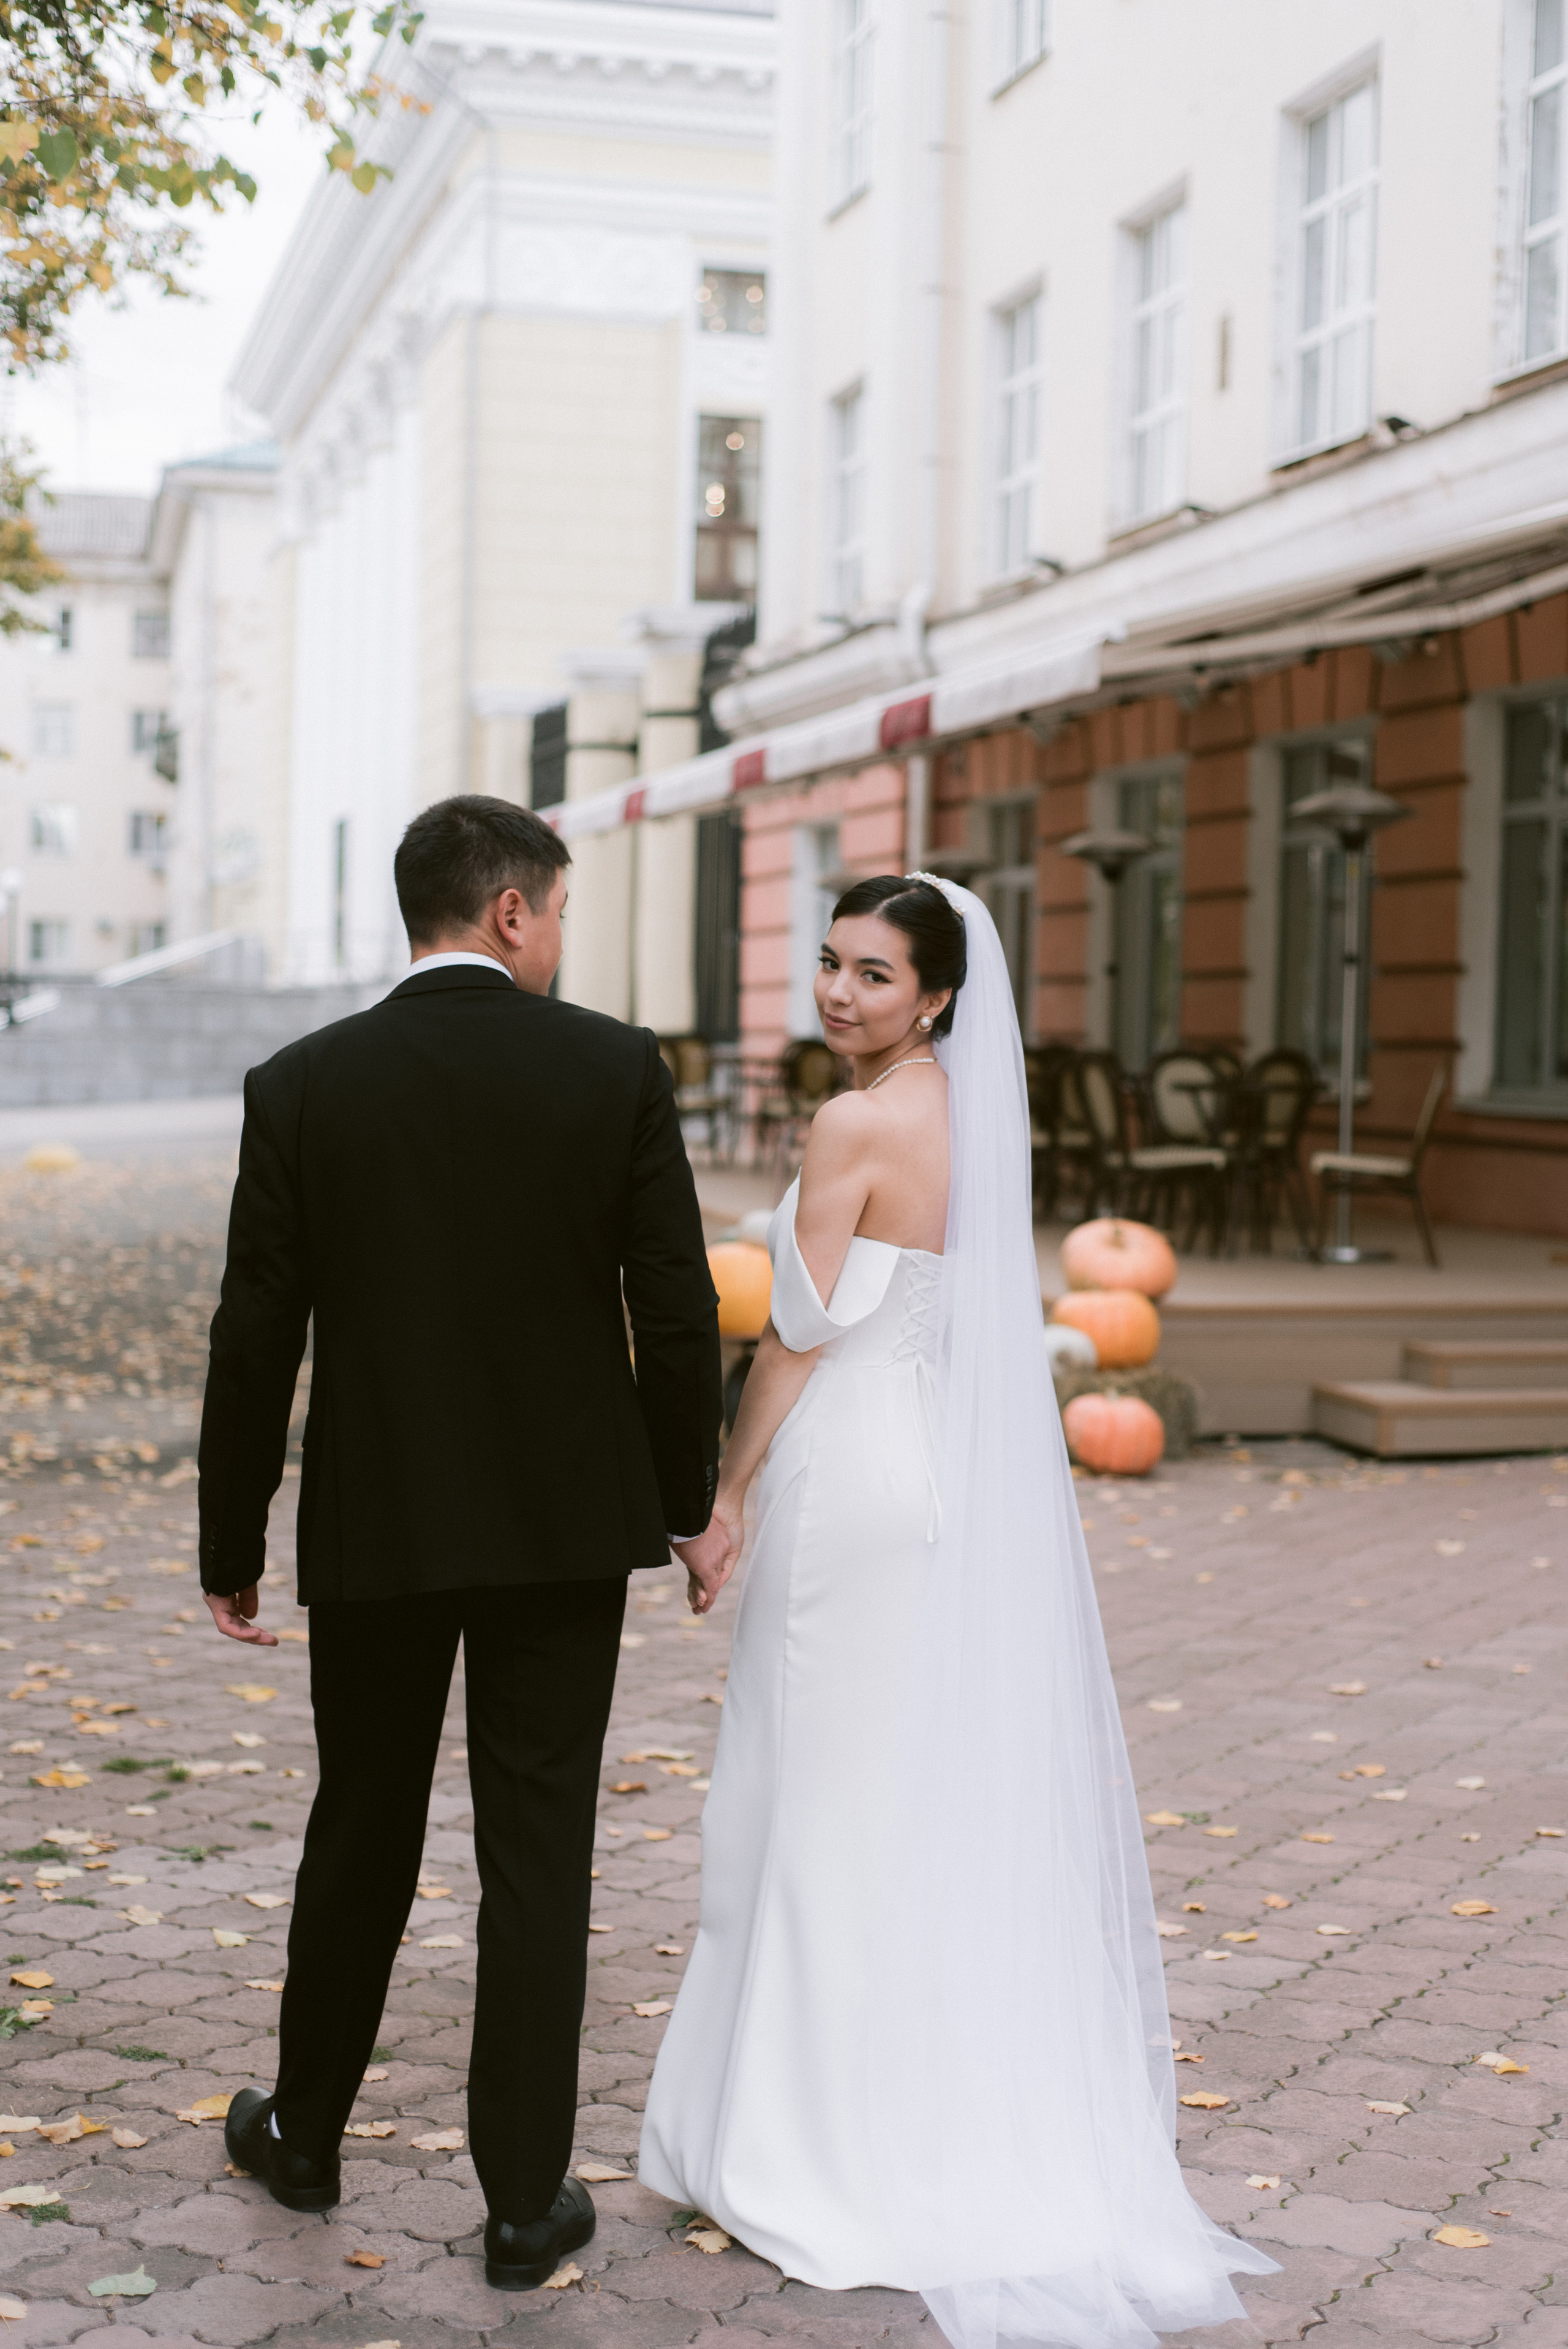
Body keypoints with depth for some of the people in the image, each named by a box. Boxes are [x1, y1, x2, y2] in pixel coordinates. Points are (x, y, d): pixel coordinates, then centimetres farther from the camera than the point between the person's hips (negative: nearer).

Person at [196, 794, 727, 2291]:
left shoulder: (301, 1087, -5)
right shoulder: (617, 1069, -7)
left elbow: (256, 1341, -4)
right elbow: (678, 1310, -6)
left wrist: (232, 1550, 6)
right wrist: (690, 1504, 7)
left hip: (374, 1524, 1)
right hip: (567, 1521, -1)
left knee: (361, 1831, 18)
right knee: (538, 1857, 6)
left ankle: (304, 2136, 35)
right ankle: (525, 2200, 13)